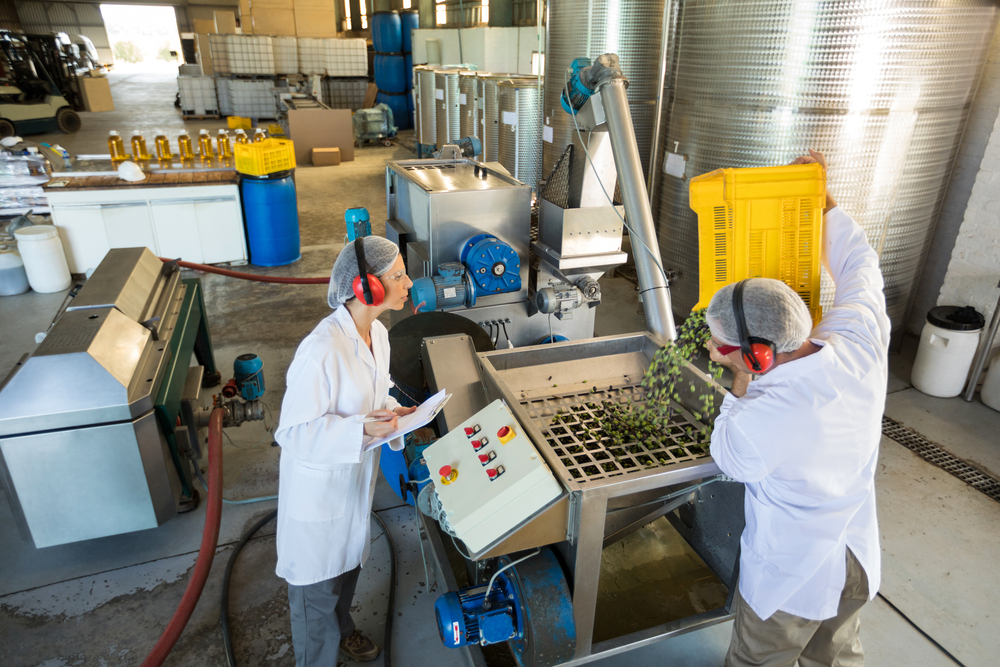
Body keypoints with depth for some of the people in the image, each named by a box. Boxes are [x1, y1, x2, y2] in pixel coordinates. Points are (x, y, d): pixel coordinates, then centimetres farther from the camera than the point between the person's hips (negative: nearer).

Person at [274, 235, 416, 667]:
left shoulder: (377, 333, -5)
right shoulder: (322, 350, -32)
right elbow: (293, 432, -26)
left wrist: (392, 412, -8)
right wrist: (362, 430, -33)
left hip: (356, 474, 8)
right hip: (319, 483, -8)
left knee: (348, 562, 30)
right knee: (318, 583, 15)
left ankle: (341, 630, 57)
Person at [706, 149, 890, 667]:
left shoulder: (758, 422, -38)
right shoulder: (861, 343, -21)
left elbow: (729, 460, -12)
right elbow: (858, 263, 0)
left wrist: (741, 379, -13)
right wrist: (822, 198, 11)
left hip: (789, 581, -6)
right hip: (856, 564, 6)